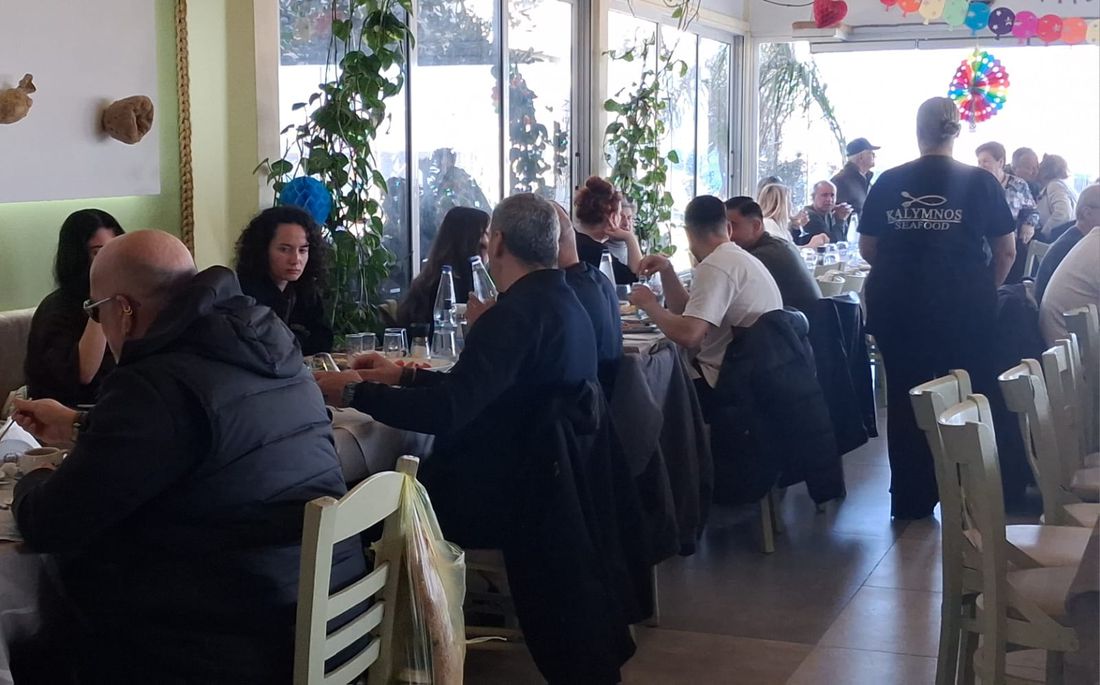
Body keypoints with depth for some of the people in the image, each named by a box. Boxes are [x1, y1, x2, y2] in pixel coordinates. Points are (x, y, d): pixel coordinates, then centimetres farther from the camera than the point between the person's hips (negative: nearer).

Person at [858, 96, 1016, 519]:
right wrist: (986, 288, 19)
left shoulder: (888, 182, 1)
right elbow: (1006, 251, 2)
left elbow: (867, 249, 9)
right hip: (963, 307, -2)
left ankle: (910, 500, 19)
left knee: (905, 400, 12)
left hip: (898, 306, 2)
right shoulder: (980, 182, -4)